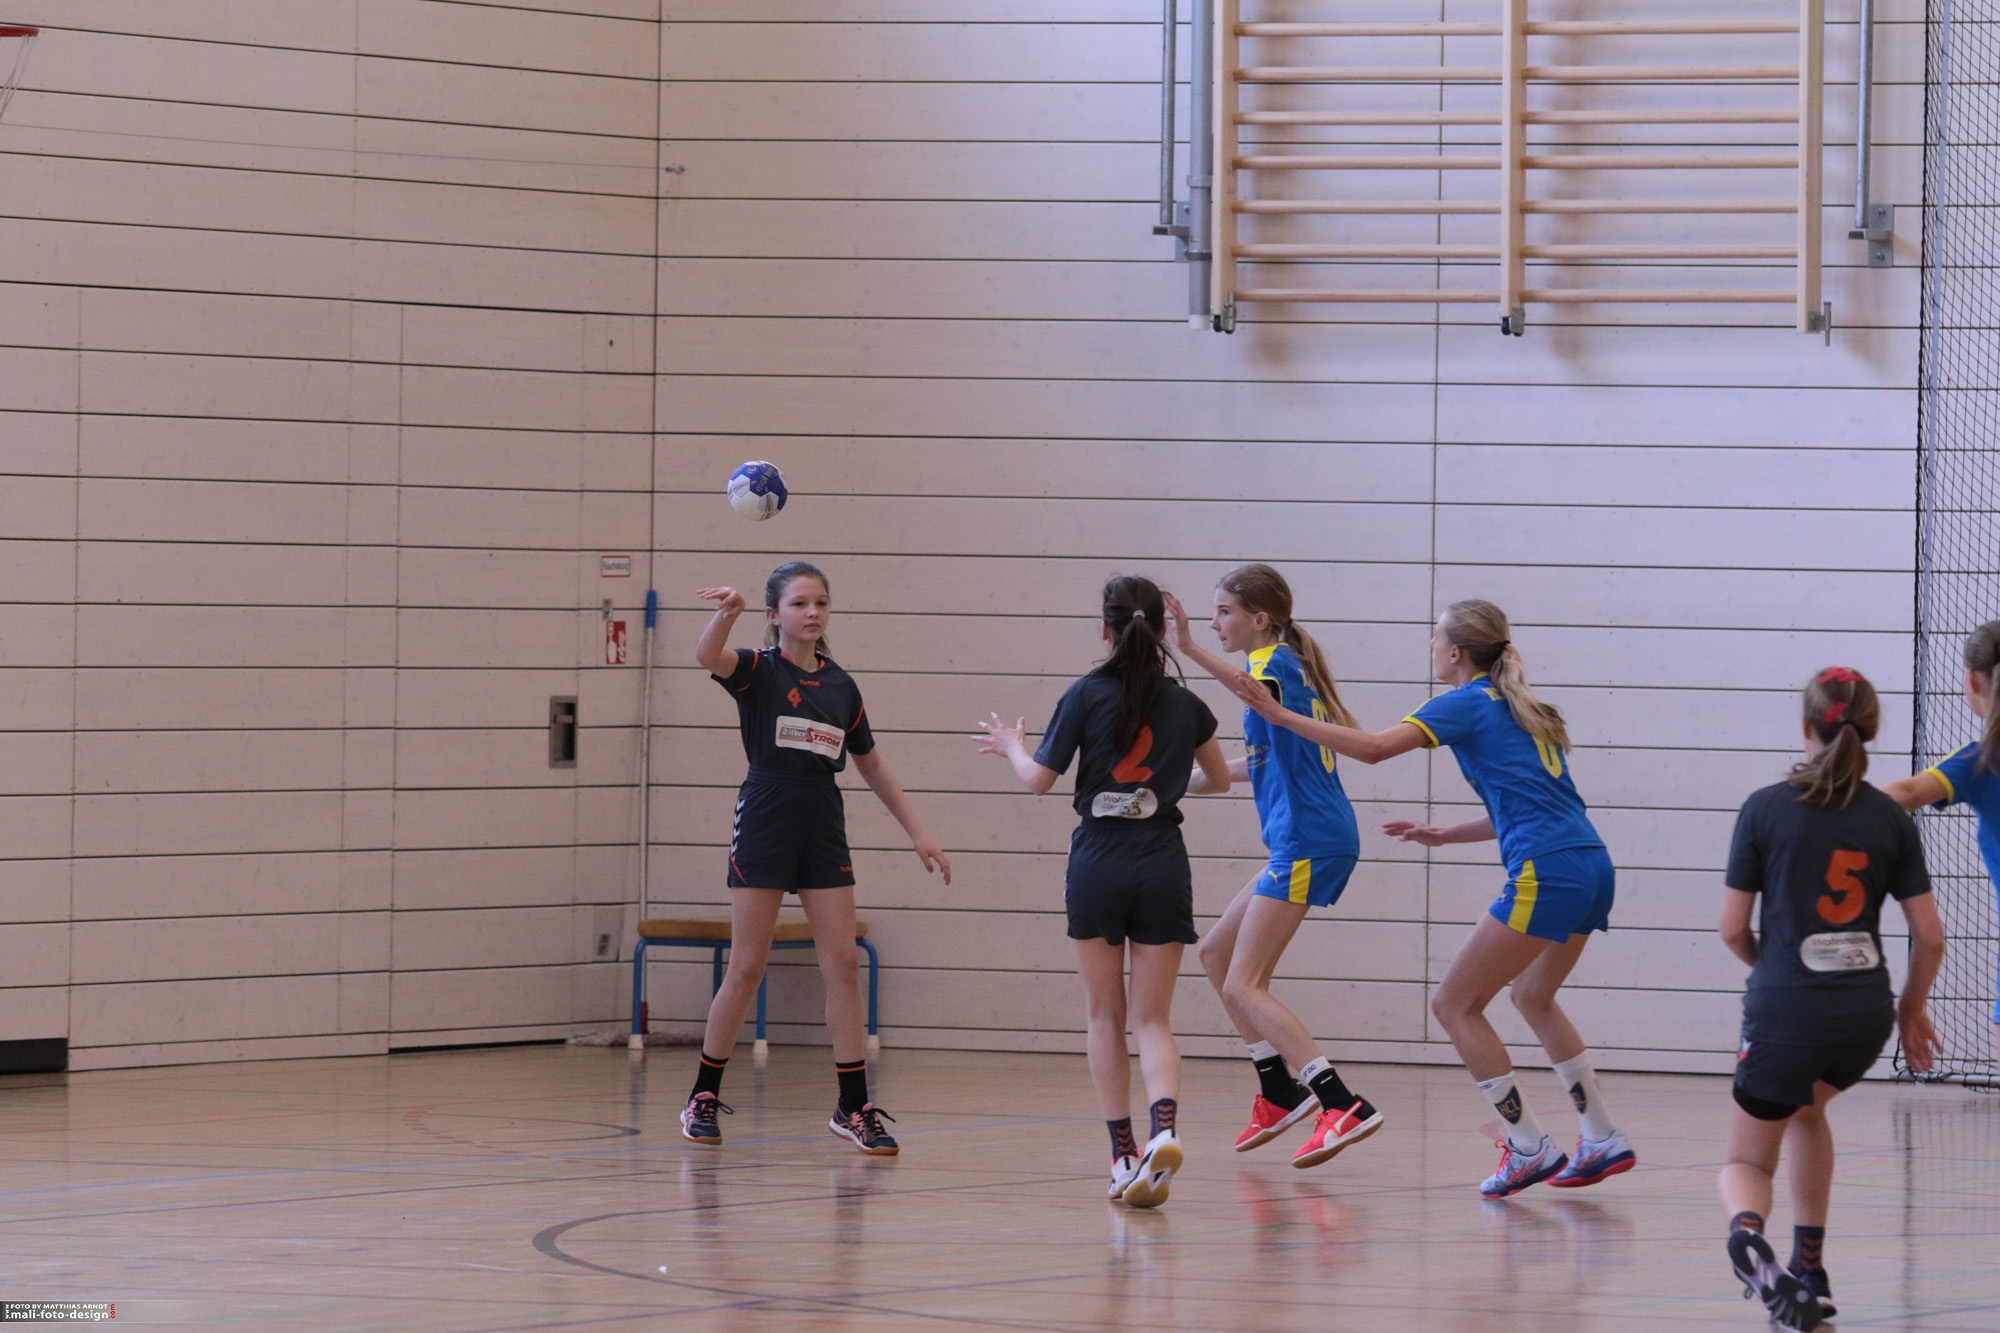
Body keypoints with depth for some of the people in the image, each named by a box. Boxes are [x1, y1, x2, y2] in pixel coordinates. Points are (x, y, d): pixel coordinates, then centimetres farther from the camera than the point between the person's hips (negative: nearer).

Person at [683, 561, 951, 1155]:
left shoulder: (840, 685, 12)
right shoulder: (758, 669, -3)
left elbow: (871, 764, 21)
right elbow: (708, 655, -26)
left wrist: (917, 832, 17)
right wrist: (727, 611, -48)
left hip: (823, 830, 4)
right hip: (764, 826, -4)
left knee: (842, 963, -1)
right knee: (746, 968, -2)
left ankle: (854, 1107, 3)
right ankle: (703, 1098, 12)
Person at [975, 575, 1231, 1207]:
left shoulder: (1087, 696, -6)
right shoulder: (1185, 704, 3)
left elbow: (1038, 779, -2)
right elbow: (1219, 779, 20)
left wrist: (1012, 746, 19)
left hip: (1097, 864, -1)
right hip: (1162, 865, 2)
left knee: (1104, 1015, 10)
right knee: (1152, 1018, 2)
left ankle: (1123, 1152, 7)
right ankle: (1164, 1128, -24)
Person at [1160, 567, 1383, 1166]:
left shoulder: (1276, 661, -9)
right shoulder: (1291, 667, 20)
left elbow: (1259, 691, -36)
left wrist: (1191, 649, -45)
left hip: (1308, 841, -10)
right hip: (1306, 842, 10)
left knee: (1242, 986, -12)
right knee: (1216, 953, 18)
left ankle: (1344, 1106, -23)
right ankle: (1281, 1094, 20)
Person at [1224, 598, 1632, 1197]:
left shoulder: (1466, 703, -2)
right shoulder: (1518, 709, 23)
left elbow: (1373, 747, -15)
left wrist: (1280, 714, -12)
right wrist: (1443, 834, 30)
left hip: (1547, 875, -9)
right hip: (1591, 866, 9)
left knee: (1454, 1004, 1)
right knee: (1532, 995, 27)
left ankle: (1529, 1148, 0)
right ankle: (1604, 1140, 26)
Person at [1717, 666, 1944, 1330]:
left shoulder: (1765, 809, -4)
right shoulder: (1889, 818, 3)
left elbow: (1733, 928, -2)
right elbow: (1929, 934, 3)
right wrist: (1911, 1009, 19)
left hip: (1786, 1009, -3)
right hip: (1865, 1014, 3)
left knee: (1746, 1162, 14)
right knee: (1805, 1108, 34)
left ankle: (1747, 1229, -23)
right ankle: (1809, 1275, 28)